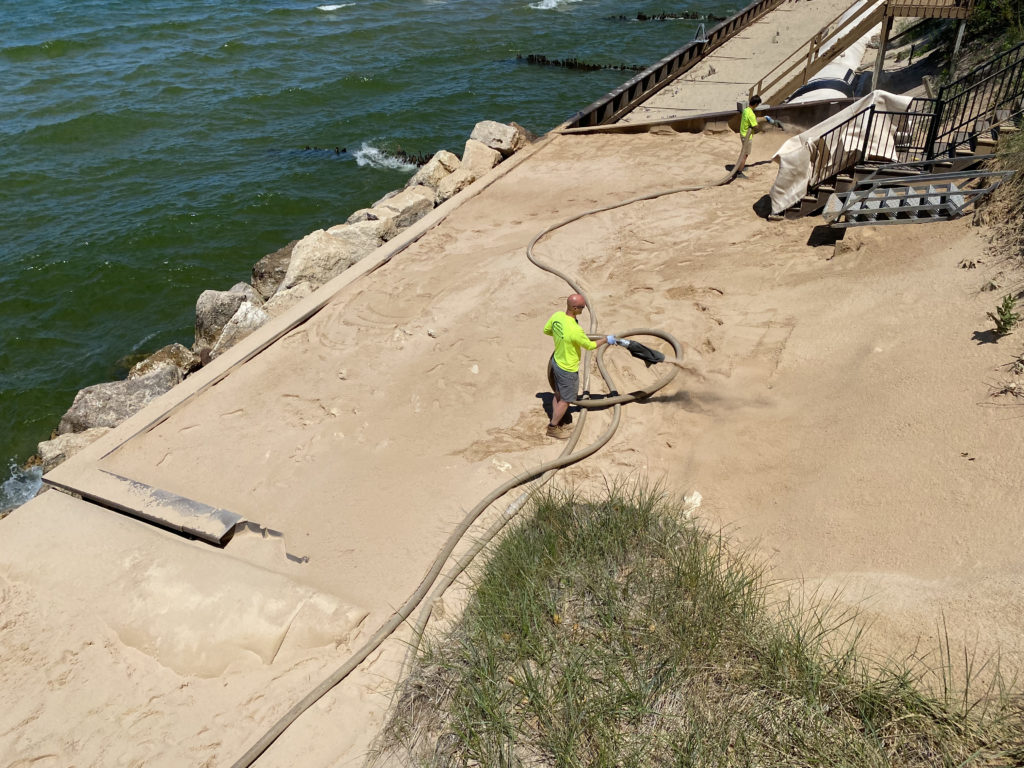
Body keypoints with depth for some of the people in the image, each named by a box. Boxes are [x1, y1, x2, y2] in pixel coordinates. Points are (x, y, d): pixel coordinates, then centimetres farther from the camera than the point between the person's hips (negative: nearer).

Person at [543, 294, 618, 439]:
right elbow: (589, 346, -17)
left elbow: (546, 330, 7)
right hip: (568, 369, -8)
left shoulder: (557, 316, -12)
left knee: (559, 394, 25)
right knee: (566, 400, 12)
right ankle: (553, 428, 26)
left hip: (556, 361, 8)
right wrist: (606, 340, -1)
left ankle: (555, 422, 40)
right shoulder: (575, 330, -35)